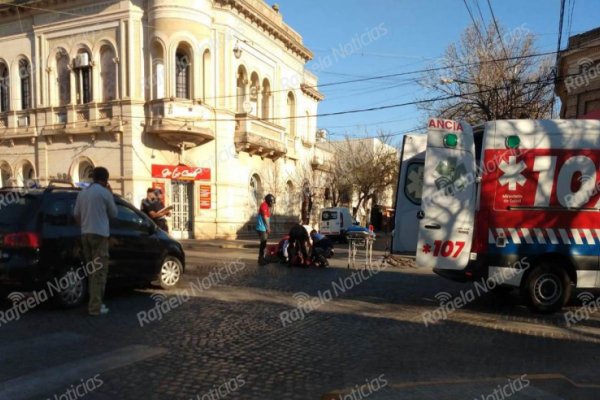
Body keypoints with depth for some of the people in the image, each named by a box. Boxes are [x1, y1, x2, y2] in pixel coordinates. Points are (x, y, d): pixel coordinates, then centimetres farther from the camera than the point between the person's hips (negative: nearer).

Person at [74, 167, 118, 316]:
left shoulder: (82, 192, 12)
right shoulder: (105, 192, -7)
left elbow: (76, 214, 14)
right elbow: (113, 214, 4)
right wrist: (111, 195, 12)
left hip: (85, 234, 7)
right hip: (99, 234, -7)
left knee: (92, 270, 16)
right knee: (100, 271, -5)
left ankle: (95, 302, 21)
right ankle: (95, 306, -8)